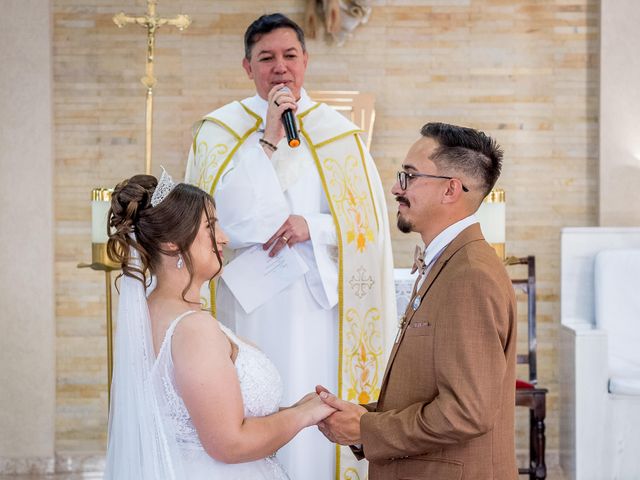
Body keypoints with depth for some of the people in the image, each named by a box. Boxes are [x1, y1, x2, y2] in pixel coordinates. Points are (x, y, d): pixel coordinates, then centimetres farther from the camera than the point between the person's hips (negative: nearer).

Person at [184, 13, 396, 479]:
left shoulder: (338, 133, 6)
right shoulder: (219, 130, 4)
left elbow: (369, 223, 3)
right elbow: (229, 215, -10)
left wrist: (313, 227, -13)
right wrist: (267, 137, -12)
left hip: (319, 308, 1)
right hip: (248, 308, 0)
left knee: (314, 425, 0)